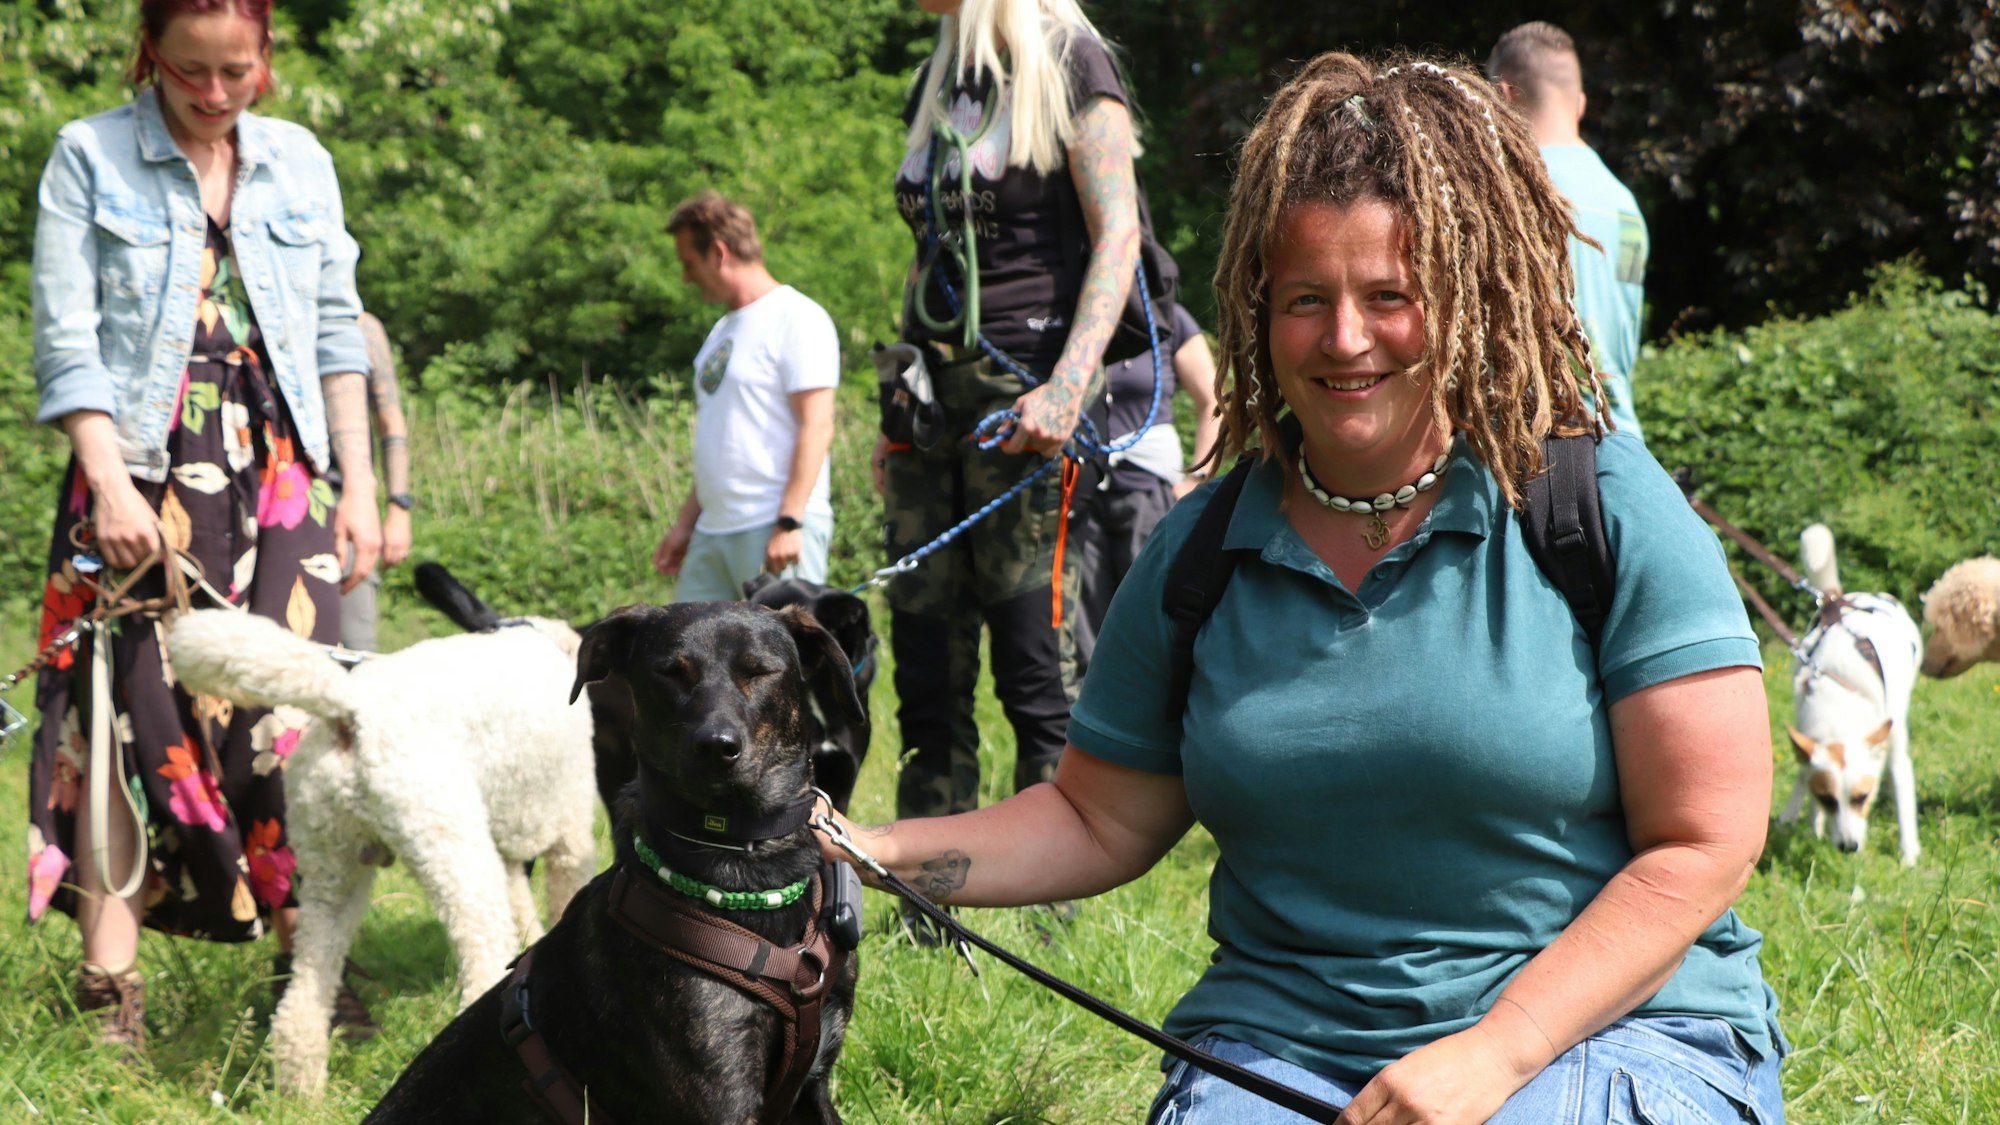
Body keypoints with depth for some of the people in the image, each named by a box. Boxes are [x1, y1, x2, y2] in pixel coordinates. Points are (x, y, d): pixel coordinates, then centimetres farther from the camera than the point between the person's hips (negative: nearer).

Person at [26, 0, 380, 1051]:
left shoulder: (299, 162, 11)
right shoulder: (89, 157, 2)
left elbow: (337, 333, 14)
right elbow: (66, 338, -4)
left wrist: (359, 485, 9)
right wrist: (107, 479, -13)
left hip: (280, 473, 3)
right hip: (142, 468, -3)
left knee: (289, 711, -3)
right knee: (133, 706, -7)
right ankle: (110, 977, -4)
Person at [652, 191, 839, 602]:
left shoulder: (797, 319, -7)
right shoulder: (724, 330, 21)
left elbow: (817, 426, -15)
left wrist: (790, 522, -21)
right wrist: (685, 524, 21)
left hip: (776, 530, -9)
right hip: (713, 532, 9)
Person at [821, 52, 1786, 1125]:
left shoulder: (1609, 510, -5)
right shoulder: (1200, 551, 8)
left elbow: (1703, 846, -8)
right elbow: (1101, 822, 16)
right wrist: (874, 854, 0)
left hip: (1611, 1025, -3)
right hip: (1280, 1037, 3)